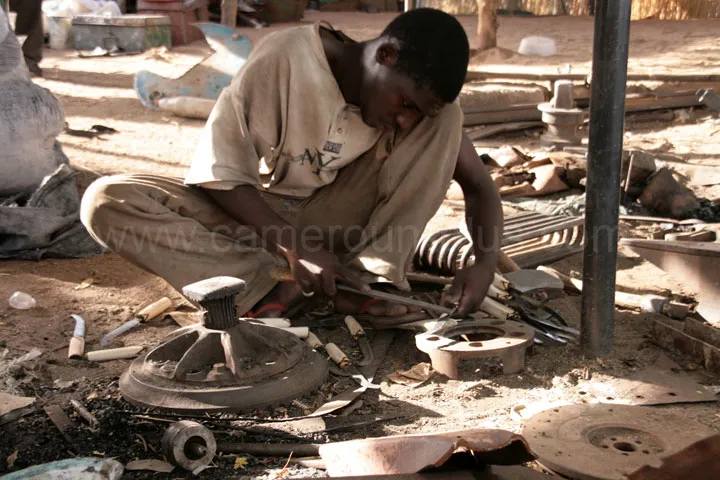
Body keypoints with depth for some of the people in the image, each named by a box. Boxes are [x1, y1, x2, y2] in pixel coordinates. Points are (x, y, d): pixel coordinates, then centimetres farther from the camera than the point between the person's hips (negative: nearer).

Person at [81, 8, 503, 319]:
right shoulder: (285, 58, -24)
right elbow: (218, 171, -19)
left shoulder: (415, 95, -12)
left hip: (331, 219, 2)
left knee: (444, 118, -18)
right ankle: (276, 285, -32)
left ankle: (370, 278, -24)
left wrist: (485, 263, -27)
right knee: (105, 201, -28)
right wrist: (295, 246, -29)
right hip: (252, 214, -2)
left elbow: (479, 184, -7)